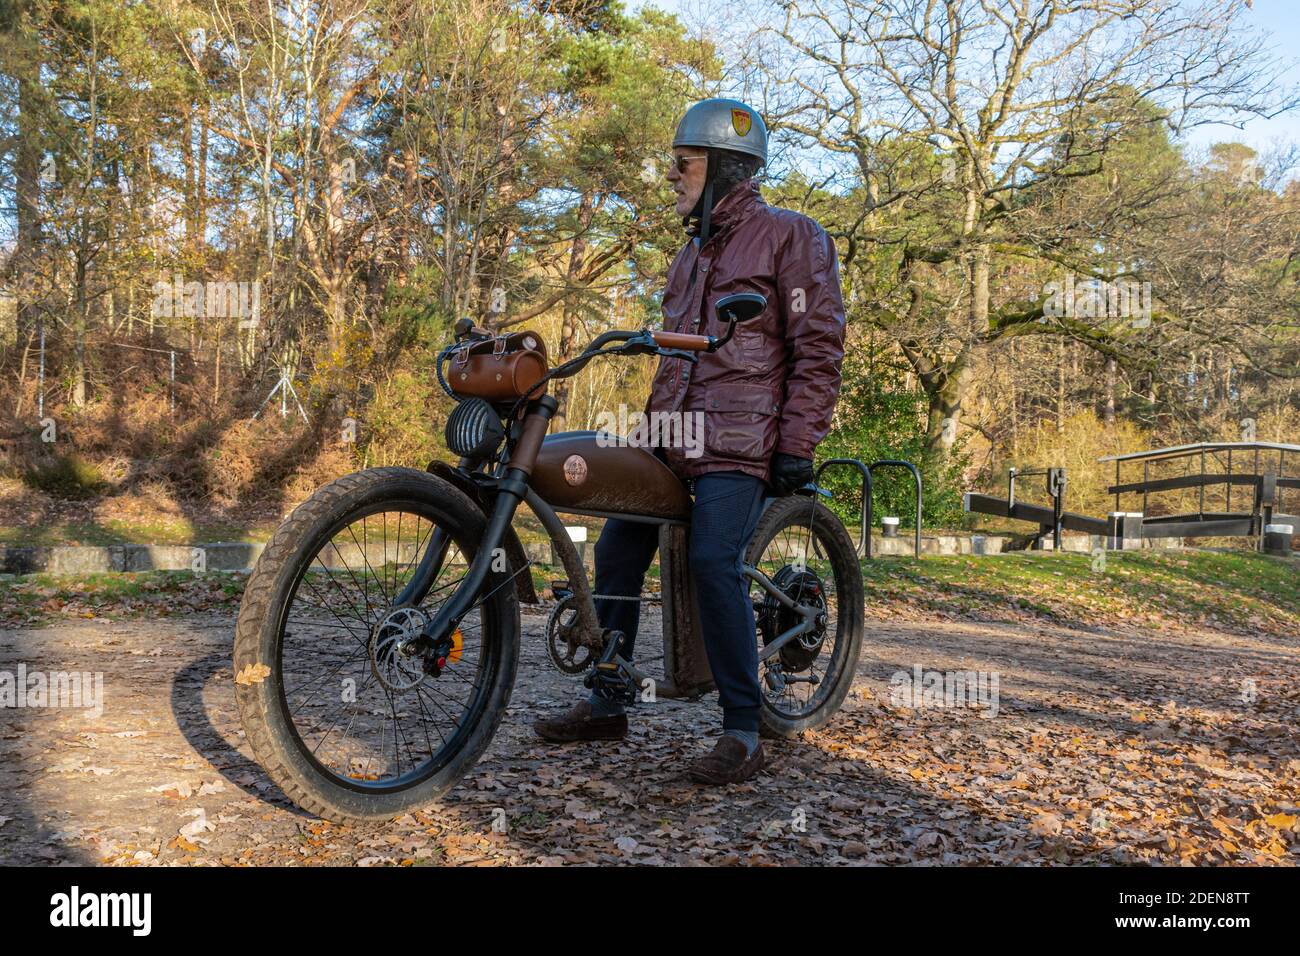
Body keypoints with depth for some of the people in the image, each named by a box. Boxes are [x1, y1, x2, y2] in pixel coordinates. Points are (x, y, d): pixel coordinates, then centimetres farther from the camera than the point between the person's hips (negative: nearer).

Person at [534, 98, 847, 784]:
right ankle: (605, 704, 16)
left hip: (739, 444, -8)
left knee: (713, 564, -22)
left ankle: (744, 732, -10)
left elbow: (819, 347, -8)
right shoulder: (693, 254, 25)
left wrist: (797, 445, -15)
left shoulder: (790, 237, -1)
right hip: (673, 437, 8)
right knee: (616, 550, 3)